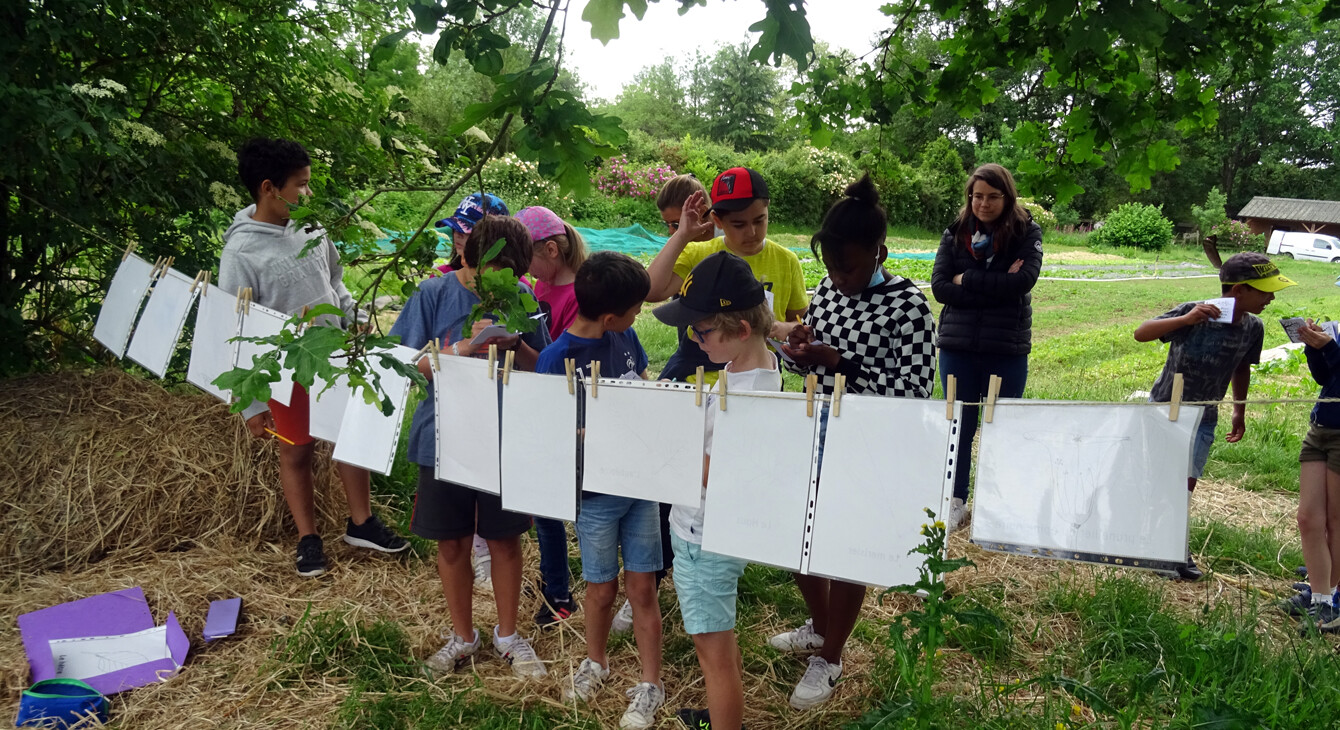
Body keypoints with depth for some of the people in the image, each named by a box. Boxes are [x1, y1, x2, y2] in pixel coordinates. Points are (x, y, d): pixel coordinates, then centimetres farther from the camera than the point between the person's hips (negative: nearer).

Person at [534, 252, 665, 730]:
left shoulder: (624, 336, -2)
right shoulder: (557, 360, -18)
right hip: (596, 493, -3)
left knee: (642, 587, 8)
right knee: (601, 587, 14)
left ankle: (650, 685, 23)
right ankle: (595, 662, 42)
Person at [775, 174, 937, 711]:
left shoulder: (907, 305, -18)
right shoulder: (827, 291, 2)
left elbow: (915, 391, -22)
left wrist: (840, 365, -29)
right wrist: (799, 353, -13)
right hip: (816, 434, 7)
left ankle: (830, 657, 31)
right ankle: (820, 625, 44)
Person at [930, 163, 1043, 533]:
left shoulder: (1027, 233, -1)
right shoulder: (955, 233, 4)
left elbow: (1023, 281, -17)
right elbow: (940, 287, -6)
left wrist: (967, 281, -11)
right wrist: (997, 287, -14)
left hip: (1007, 348, -2)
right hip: (958, 345, 2)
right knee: (960, 425, 10)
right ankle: (956, 502, 21)